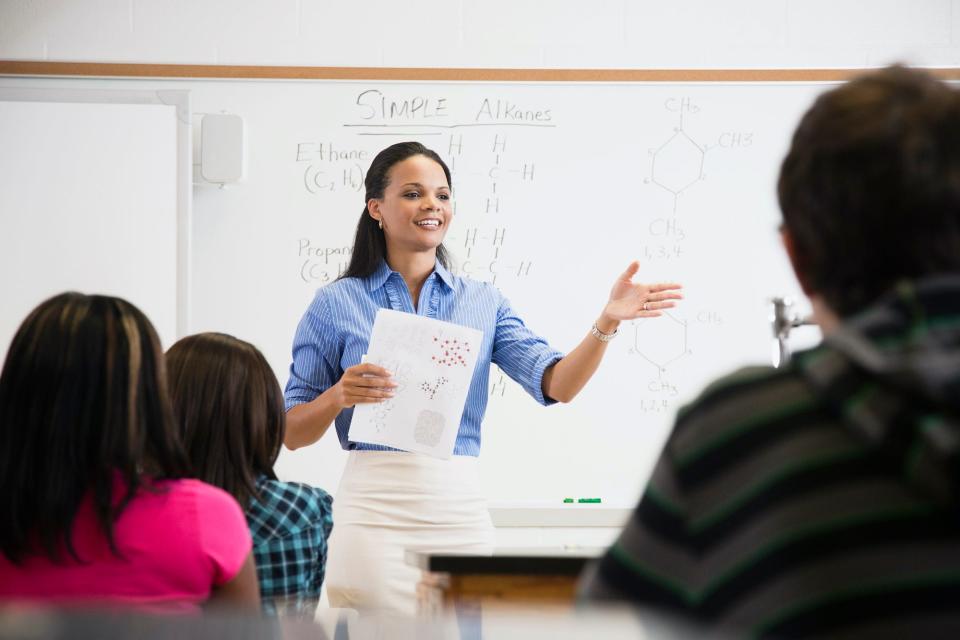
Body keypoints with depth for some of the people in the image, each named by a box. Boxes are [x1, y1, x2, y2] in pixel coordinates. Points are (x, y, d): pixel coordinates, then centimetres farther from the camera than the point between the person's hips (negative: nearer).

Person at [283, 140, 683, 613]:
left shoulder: (483, 303, 12)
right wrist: (339, 396, -16)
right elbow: (290, 433, 4)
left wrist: (607, 322, -18)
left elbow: (556, 385, -2)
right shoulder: (336, 304, 4)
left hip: (460, 508, 3)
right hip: (374, 508, -3)